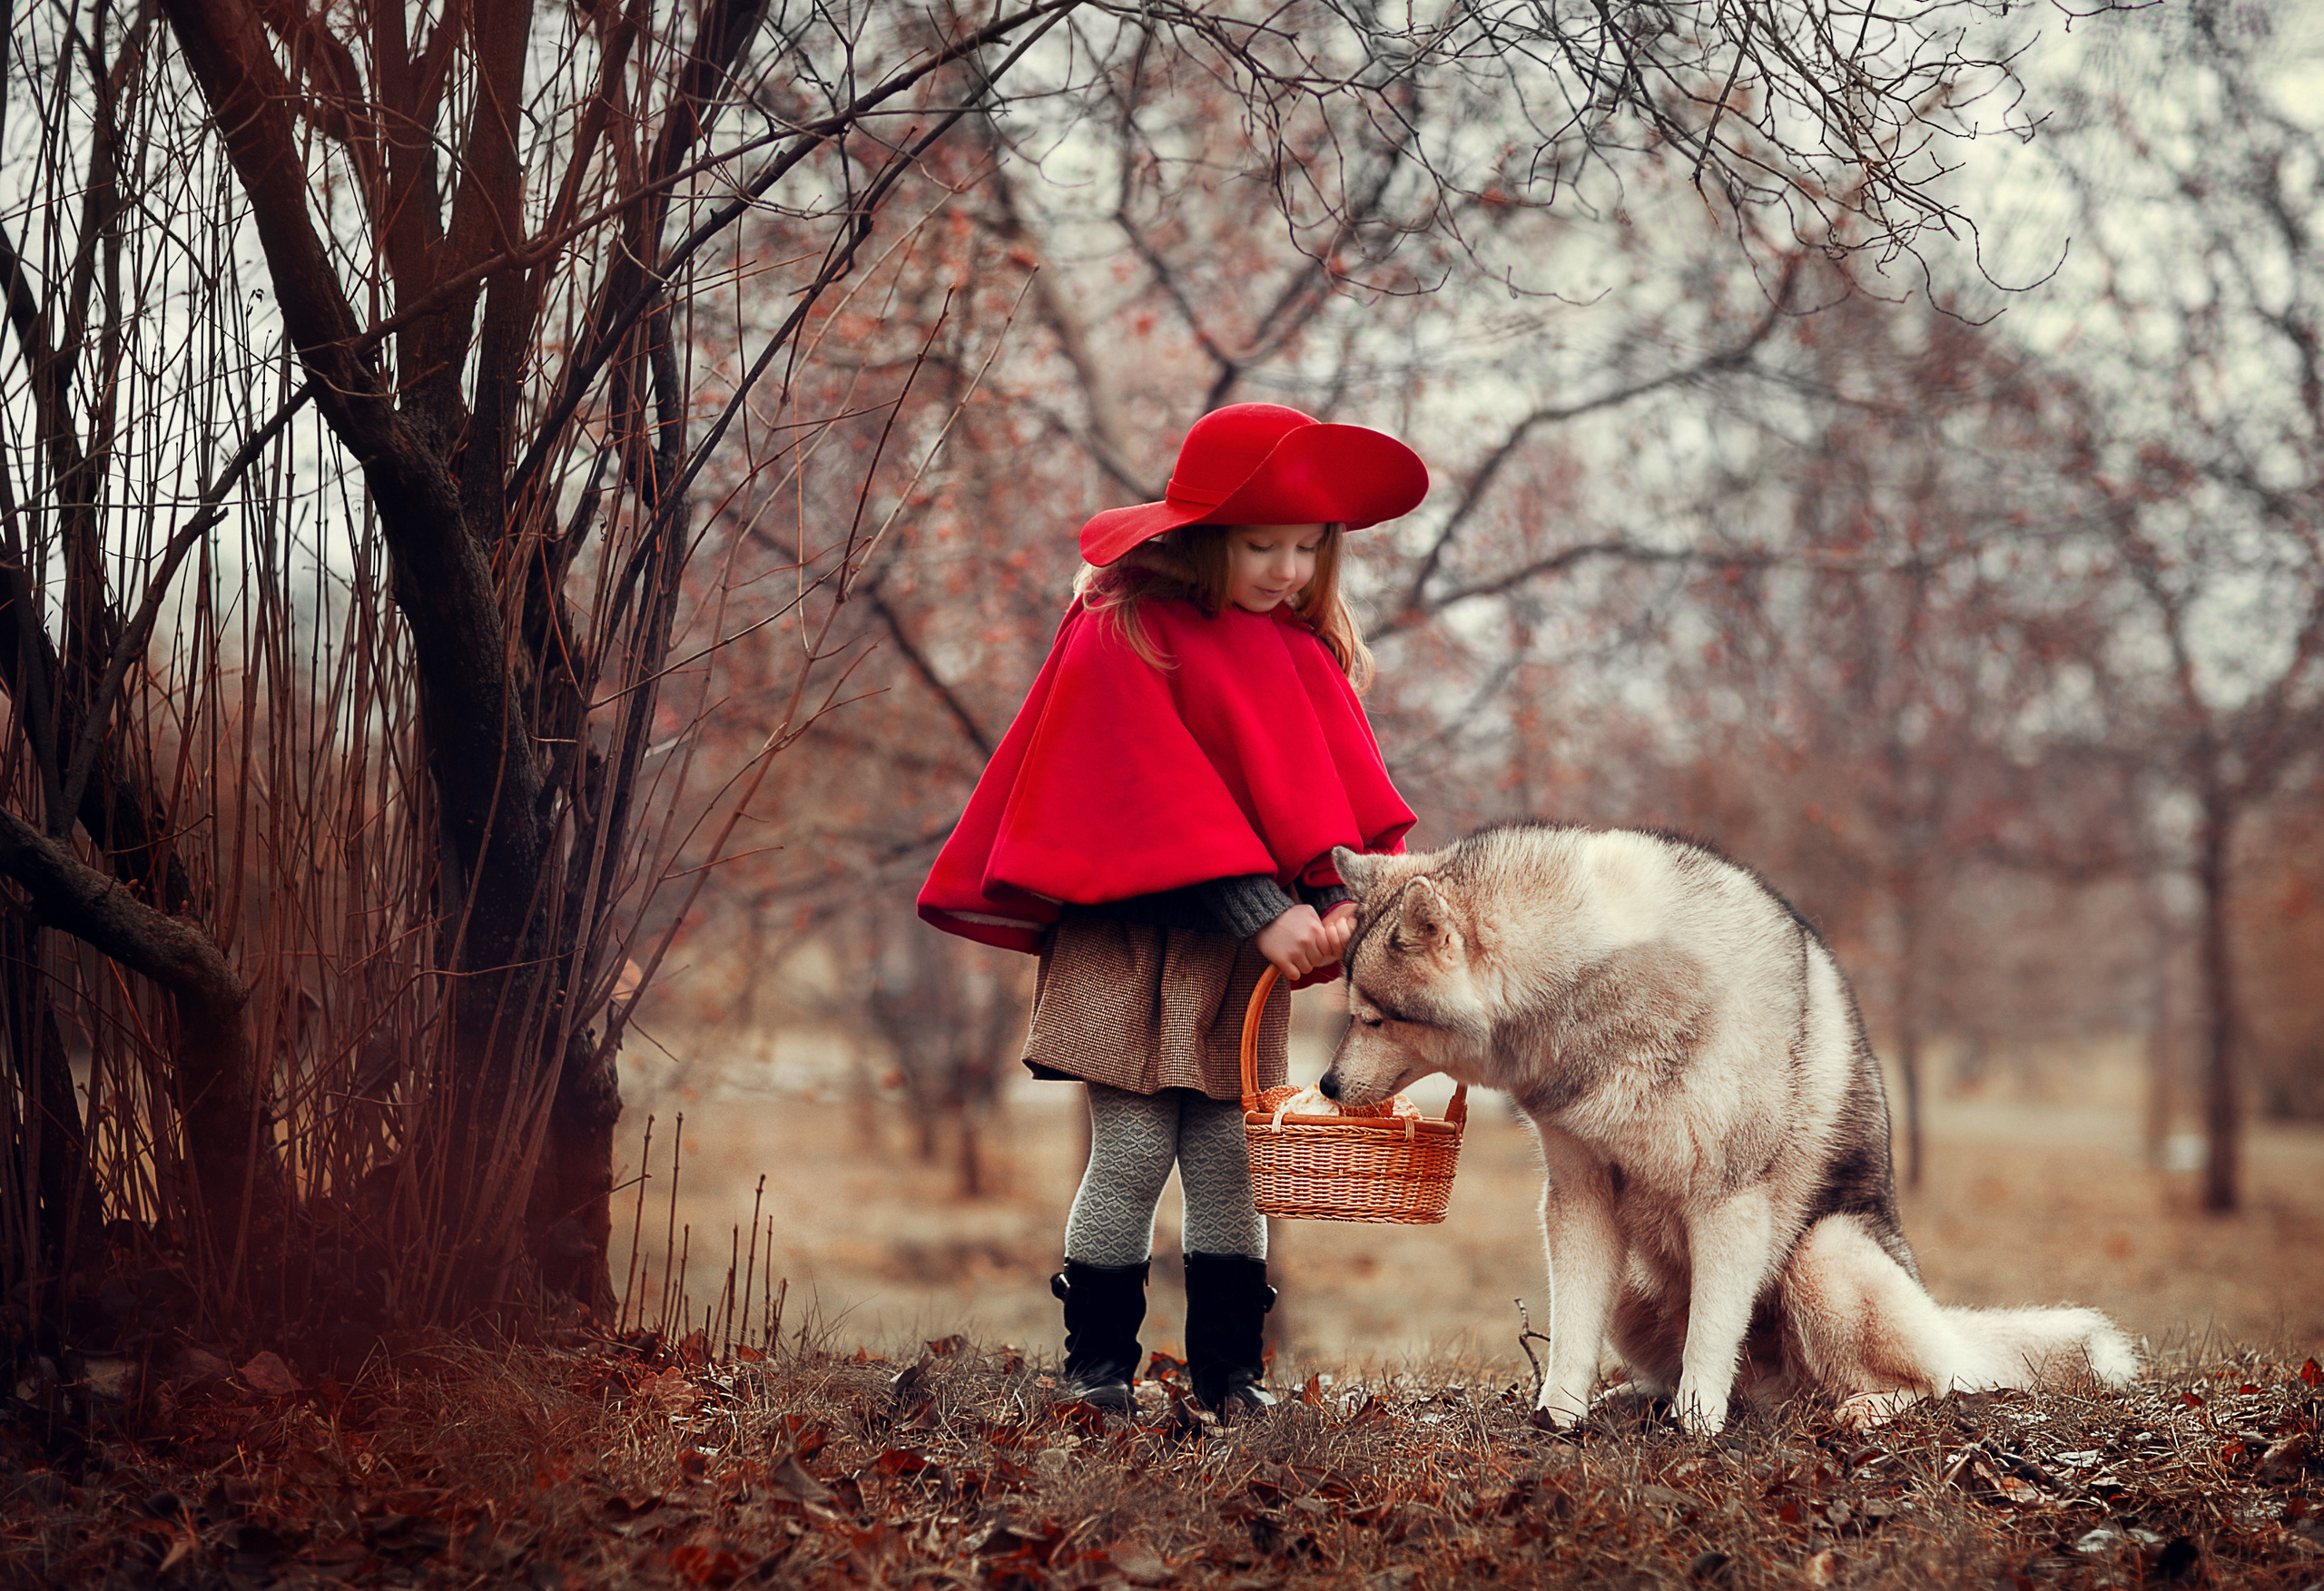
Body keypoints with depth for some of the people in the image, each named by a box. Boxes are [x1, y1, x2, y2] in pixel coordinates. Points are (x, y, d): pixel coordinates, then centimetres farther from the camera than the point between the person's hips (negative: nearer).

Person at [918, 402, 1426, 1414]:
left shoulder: (1304, 652, 13)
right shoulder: (1122, 635, -7)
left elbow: (1339, 793, 6)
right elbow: (1157, 796, -16)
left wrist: (1337, 896, -14)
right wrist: (1258, 908, -23)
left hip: (1248, 957, 5)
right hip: (1133, 941, -5)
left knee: (1230, 1161, 4)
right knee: (1132, 1154, -5)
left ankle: (1228, 1369, 12)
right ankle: (1096, 1360, 8)